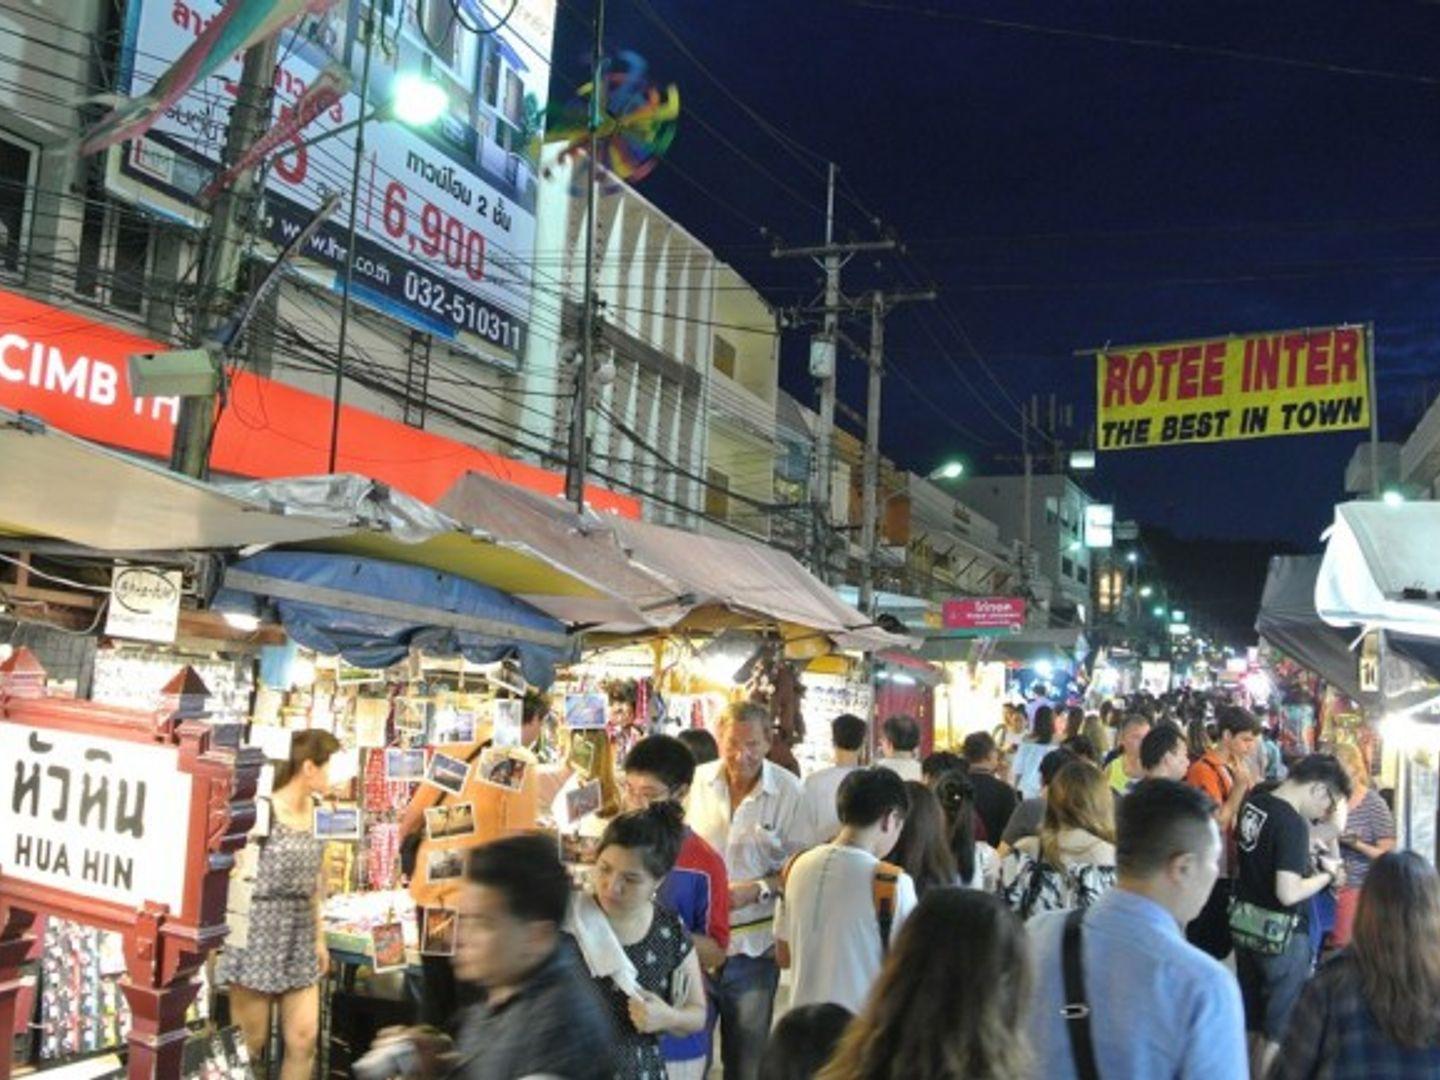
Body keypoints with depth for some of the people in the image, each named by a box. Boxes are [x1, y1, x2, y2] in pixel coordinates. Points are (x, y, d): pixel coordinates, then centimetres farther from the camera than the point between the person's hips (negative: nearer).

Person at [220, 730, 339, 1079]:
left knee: (304, 1040, 5)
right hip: (260, 935, -6)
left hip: (299, 939, 6)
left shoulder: (314, 812, 7)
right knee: (247, 1044, 4)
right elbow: (238, 875, -9)